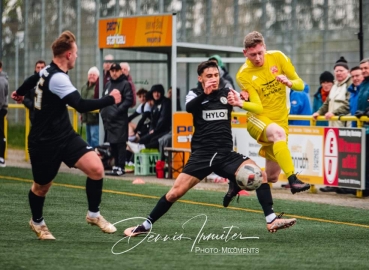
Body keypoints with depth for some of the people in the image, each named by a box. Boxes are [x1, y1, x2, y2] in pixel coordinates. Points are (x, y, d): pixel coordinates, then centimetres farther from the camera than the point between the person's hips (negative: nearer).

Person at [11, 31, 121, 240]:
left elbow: (33, 79, 29)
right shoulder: (57, 78, -24)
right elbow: (81, 105, -32)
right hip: (44, 142, -8)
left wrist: (19, 93, 50)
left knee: (96, 168, -11)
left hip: (65, 136, 8)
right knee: (42, 186, 9)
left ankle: (94, 214, 7)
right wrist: (111, 99, -21)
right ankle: (37, 222, 38)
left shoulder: (48, 71, 5)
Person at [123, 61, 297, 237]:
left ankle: (271, 221, -11)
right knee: (175, 192, -9)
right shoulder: (195, 95, 3)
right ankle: (145, 226, 7)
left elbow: (255, 106, -2)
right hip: (202, 155, -2)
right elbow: (189, 108, -21)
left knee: (260, 176, -17)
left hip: (226, 154, 2)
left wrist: (241, 103, -26)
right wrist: (205, 93, -41)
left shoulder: (227, 93, 9)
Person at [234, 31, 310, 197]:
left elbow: (300, 85, 0)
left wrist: (289, 83, -23)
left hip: (281, 120, 4)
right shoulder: (243, 75, -11)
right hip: (258, 120, -4)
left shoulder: (277, 57, -4)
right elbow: (258, 108, -17)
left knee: (271, 177, 6)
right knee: (278, 132, -41)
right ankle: (293, 180, -49)